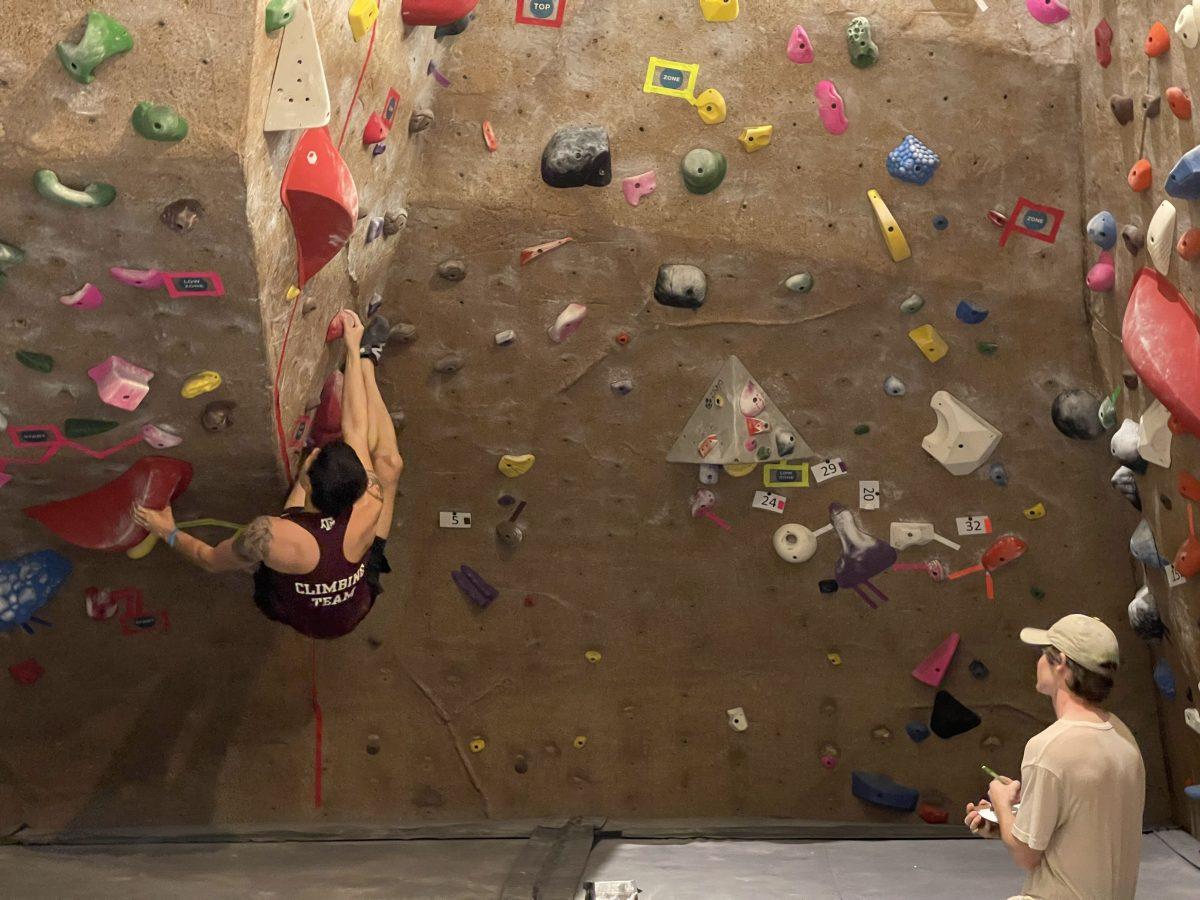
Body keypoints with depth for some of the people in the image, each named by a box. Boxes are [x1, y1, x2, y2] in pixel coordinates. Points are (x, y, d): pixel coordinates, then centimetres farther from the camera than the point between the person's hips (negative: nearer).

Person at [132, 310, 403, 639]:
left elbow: (211, 561, -18)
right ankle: (366, 359, 19)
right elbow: (356, 432, -21)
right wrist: (354, 351, -10)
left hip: (294, 614, 0)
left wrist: (169, 533, 0)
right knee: (389, 462, -2)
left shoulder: (268, 535, -42)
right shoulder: (370, 504, -38)